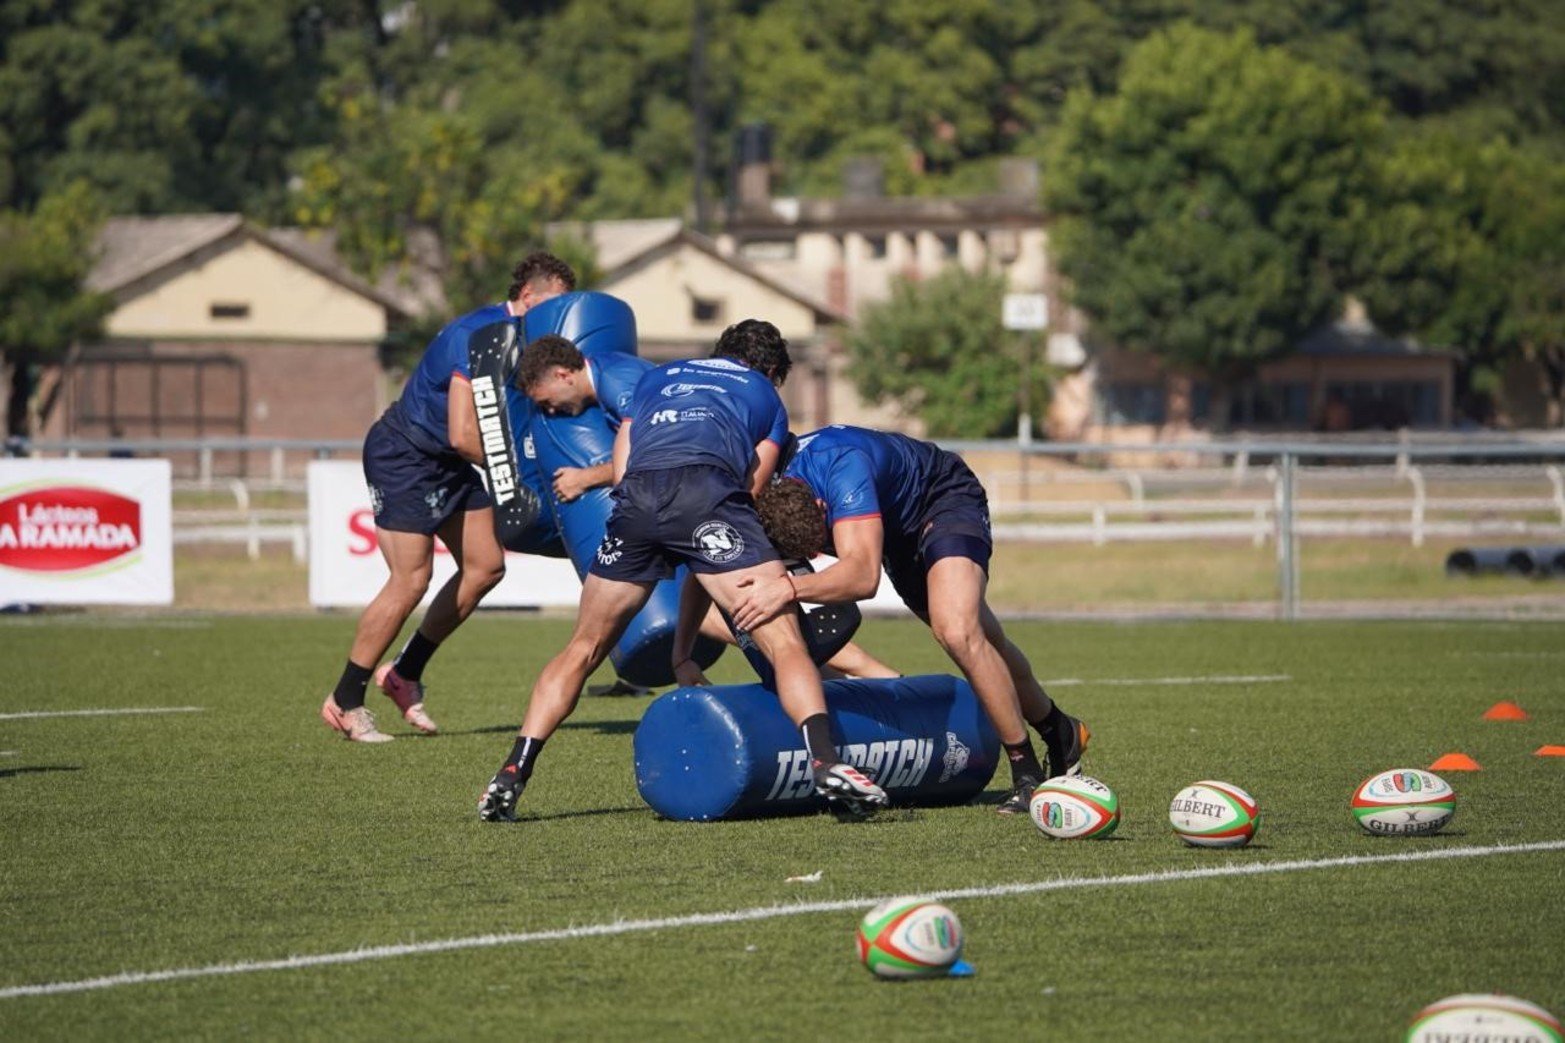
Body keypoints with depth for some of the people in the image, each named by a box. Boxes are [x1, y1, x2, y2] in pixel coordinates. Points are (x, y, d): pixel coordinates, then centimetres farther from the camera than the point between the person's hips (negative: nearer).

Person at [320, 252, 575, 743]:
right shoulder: (476, 337, -27)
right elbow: (463, 435, -30)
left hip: (446, 463, 9)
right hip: (402, 457, -9)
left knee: (486, 566, 4)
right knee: (411, 580, -13)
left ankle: (406, 673, 16)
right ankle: (345, 701, 0)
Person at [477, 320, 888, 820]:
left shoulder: (657, 378, 38)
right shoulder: (766, 398, 32)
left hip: (635, 498, 3)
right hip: (706, 489, -3)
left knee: (583, 648, 17)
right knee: (783, 641, -3)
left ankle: (512, 774, 10)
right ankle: (826, 763, -23)